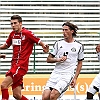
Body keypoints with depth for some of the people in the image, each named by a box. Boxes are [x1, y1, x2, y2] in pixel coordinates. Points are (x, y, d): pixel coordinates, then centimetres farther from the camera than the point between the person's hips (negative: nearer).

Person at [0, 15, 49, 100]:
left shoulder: (27, 33, -8)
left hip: (21, 65, -7)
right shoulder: (12, 34, 12)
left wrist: (44, 46, -27)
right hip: (14, 64, 7)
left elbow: (40, 42, -6)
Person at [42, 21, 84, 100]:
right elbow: (48, 59, 11)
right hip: (56, 73, 3)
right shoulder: (58, 43, 8)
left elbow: (80, 63, 11)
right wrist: (58, 59, -9)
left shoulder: (79, 46, 3)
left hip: (68, 75, -3)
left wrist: (75, 78, 2)